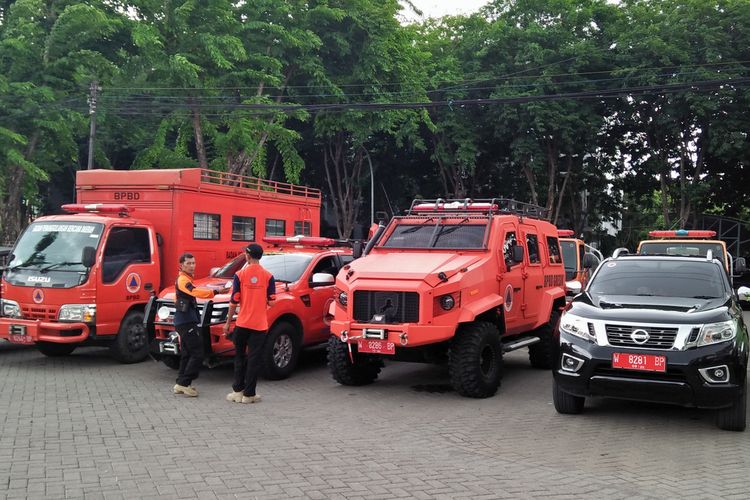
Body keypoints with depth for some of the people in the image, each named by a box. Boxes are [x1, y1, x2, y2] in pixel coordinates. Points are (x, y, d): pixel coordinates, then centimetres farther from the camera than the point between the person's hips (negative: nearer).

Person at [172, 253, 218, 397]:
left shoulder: (184, 279, 21)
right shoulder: (183, 280, -13)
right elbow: (197, 292, -32)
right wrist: (216, 292, -42)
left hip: (184, 322, 11)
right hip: (186, 323, -11)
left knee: (187, 354, 14)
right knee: (197, 354, -12)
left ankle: (180, 384, 17)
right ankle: (183, 384, -10)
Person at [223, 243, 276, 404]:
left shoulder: (240, 275, -5)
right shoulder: (268, 276, -4)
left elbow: (234, 301, -5)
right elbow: (271, 301, -3)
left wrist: (228, 322, 4)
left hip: (242, 323, 0)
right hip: (260, 325, 0)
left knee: (239, 357, 15)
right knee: (254, 359, 4)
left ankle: (238, 391, 15)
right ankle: (249, 394, 5)